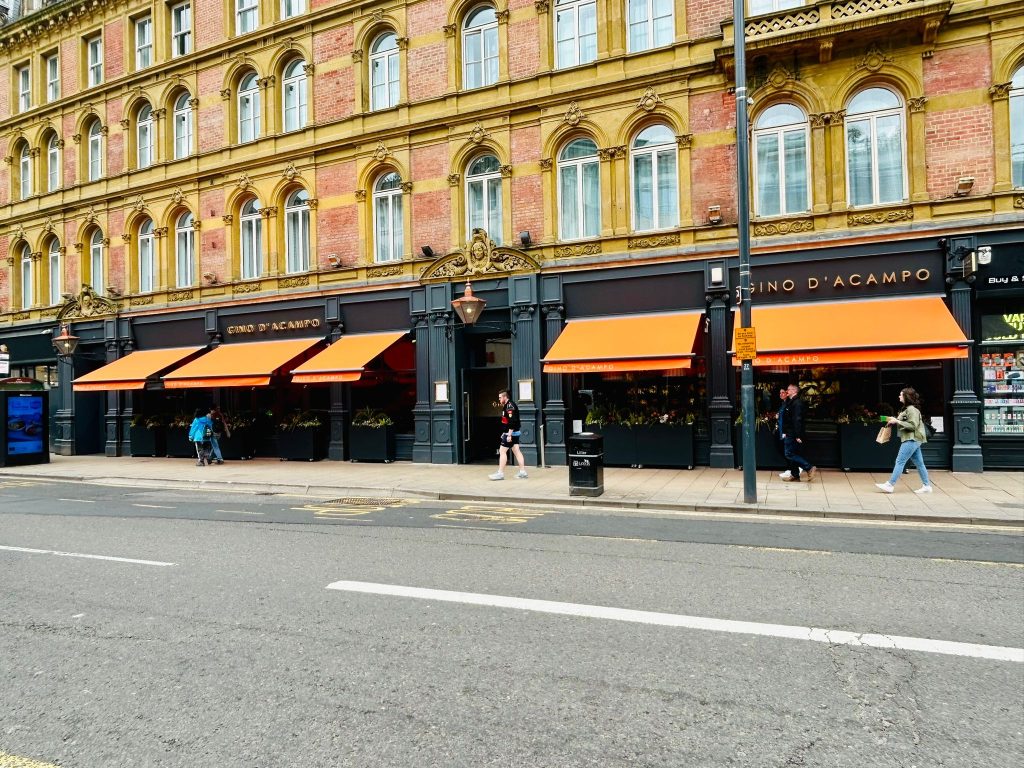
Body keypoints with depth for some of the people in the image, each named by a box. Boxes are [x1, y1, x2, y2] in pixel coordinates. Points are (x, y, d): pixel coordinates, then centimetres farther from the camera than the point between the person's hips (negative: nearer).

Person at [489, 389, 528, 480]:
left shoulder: (510, 406, -18)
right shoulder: (507, 406, 15)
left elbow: (512, 422, -25)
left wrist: (509, 435, -25)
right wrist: (505, 433, 18)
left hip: (510, 433, -10)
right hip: (514, 433, 10)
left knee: (502, 451, -6)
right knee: (517, 451, 9)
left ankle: (500, 473, -2)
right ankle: (523, 472, 11)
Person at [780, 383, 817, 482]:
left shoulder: (797, 403, -16)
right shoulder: (790, 402, 15)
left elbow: (798, 420, -22)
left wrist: (798, 436, -26)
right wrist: (785, 432, 19)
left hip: (793, 435, -10)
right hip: (790, 434, 10)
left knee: (790, 454, -9)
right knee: (793, 455, 12)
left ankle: (809, 468, -6)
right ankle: (795, 476, 18)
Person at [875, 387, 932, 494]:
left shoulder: (912, 409, -14)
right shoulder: (907, 409, 16)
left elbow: (912, 425, -21)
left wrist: (897, 421, -20)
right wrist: (894, 420, 7)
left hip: (911, 440, -10)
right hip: (912, 440, 10)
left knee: (900, 462, -9)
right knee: (919, 463, 11)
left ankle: (890, 485, -8)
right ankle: (926, 486, 15)